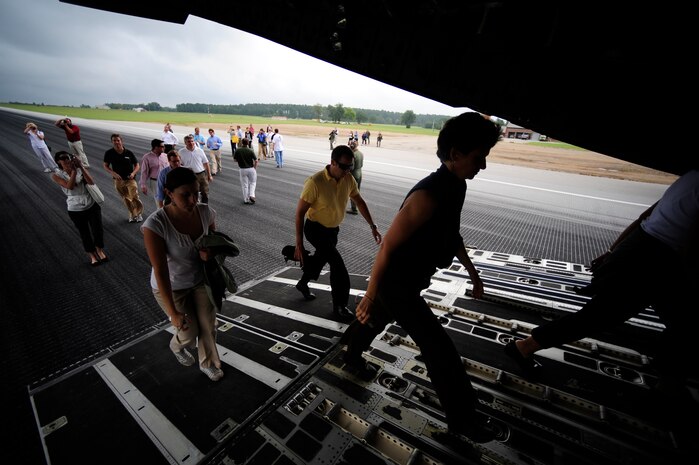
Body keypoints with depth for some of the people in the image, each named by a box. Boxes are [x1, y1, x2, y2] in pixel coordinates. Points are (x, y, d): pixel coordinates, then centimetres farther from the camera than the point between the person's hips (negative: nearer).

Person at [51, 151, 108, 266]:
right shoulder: (56, 175, -8)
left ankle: (100, 250, 33)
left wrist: (80, 166, -27)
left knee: (98, 230, 6)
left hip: (92, 205, 1)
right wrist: (74, 170, -25)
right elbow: (70, 186, -25)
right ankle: (92, 255, 33)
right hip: (75, 210, 0)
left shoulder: (81, 168, -6)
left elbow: (91, 182, -22)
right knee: (84, 234, 13)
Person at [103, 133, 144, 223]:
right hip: (118, 180, 2)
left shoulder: (129, 153, -6)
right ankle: (132, 214, 27)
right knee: (126, 199, 12)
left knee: (135, 197, -10)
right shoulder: (109, 153, -3)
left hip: (130, 179, -2)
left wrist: (133, 173, -16)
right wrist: (113, 173, -12)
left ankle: (139, 214, 10)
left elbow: (137, 165, 2)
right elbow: (105, 165, 5)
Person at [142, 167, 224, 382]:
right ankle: (177, 345, 48)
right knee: (189, 334, 8)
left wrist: (209, 252, -23)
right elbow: (160, 271, -28)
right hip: (171, 287, -3)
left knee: (208, 325, 12)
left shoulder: (206, 212, -19)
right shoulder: (155, 224, -31)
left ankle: (208, 363, 41)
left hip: (201, 280, 3)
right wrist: (173, 312, -24)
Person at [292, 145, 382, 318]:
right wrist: (299, 244, -23)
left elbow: (359, 202, 5)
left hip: (333, 229, 7)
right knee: (337, 264, -12)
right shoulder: (315, 182, -27)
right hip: (315, 229, -7)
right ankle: (339, 305, 8)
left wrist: (372, 226, 0)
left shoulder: (349, 179, -10)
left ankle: (303, 283, 52)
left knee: (322, 258, 23)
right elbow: (300, 212, -22)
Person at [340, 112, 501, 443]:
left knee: (379, 320, 29)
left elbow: (452, 234, 14)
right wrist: (370, 295, -19)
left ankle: (352, 356, 56)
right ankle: (461, 418, 27)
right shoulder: (428, 195, -31)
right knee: (440, 350, 3)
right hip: (395, 283, -9)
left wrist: (472, 272, 19)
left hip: (411, 279, 9)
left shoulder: (456, 186, -1)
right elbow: (387, 246, -27)